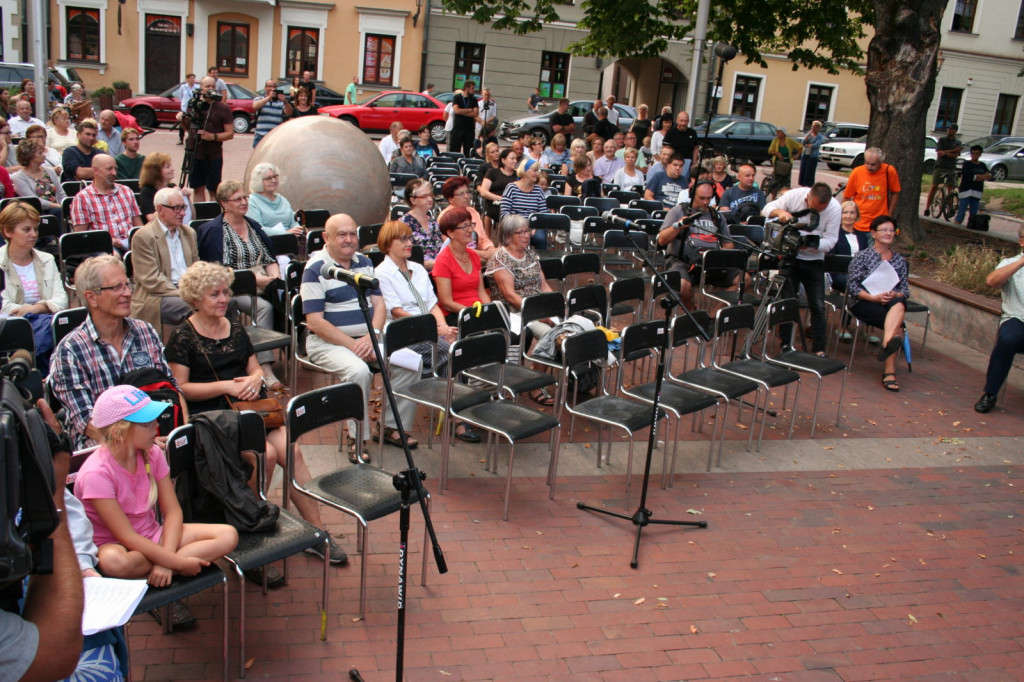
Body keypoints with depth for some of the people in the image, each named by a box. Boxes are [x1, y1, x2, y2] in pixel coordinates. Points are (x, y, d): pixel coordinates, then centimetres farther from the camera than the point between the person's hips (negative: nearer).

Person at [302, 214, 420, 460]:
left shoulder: (364, 262, 11)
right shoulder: (315, 269, -9)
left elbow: (379, 303, 7)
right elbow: (315, 322, -15)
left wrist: (372, 336, -13)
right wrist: (353, 345, -21)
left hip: (367, 338, 6)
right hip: (328, 341, -6)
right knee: (358, 371, -35)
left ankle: (391, 426, 1)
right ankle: (357, 438, -18)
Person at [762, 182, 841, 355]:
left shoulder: (835, 208, -13)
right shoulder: (794, 195, -13)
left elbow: (830, 240, -12)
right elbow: (767, 209, -4)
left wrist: (812, 244, -31)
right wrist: (780, 212, -27)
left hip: (814, 260, 0)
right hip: (790, 256, 0)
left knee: (818, 306, -2)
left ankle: (819, 350, 7)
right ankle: (786, 345, 14)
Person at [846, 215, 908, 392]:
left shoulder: (900, 261, 19)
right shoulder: (863, 256, 8)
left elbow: (905, 290, 11)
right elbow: (852, 286, -2)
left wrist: (894, 295, -14)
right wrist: (873, 297, -17)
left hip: (891, 302, 3)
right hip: (863, 303, -3)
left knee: (898, 305, -36)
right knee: (897, 323, -31)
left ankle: (887, 344, -51)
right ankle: (890, 370, -38)